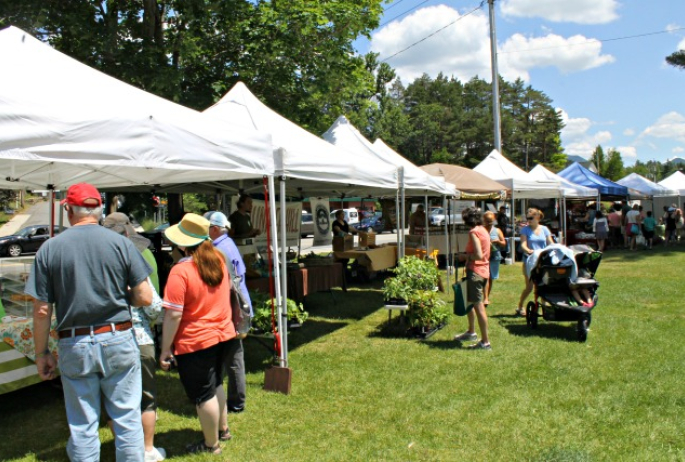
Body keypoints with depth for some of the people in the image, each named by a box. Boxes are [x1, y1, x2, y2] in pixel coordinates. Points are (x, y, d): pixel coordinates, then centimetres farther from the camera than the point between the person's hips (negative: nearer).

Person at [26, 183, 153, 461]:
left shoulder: (49, 248, -4)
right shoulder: (121, 243, -5)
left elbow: (41, 310, -3)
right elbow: (145, 298, -7)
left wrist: (41, 353, 8)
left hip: (74, 346, 1)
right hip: (117, 341, 0)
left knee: (82, 426, 13)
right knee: (127, 419, 11)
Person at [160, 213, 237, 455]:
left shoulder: (180, 271, -22)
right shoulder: (218, 259, 0)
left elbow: (173, 314, -22)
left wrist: (165, 349, -14)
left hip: (195, 342, -8)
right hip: (223, 333, 8)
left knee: (203, 394, 8)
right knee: (215, 384, 26)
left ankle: (211, 444, 24)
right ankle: (221, 430, 42)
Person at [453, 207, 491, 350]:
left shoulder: (474, 232, -15)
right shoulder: (483, 230, 12)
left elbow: (478, 255, -23)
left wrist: (465, 256, -8)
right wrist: (467, 256, 10)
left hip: (475, 271, -10)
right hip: (483, 270, 10)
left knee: (478, 306, -6)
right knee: (469, 301, 24)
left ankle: (485, 342, -2)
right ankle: (471, 332, 38)